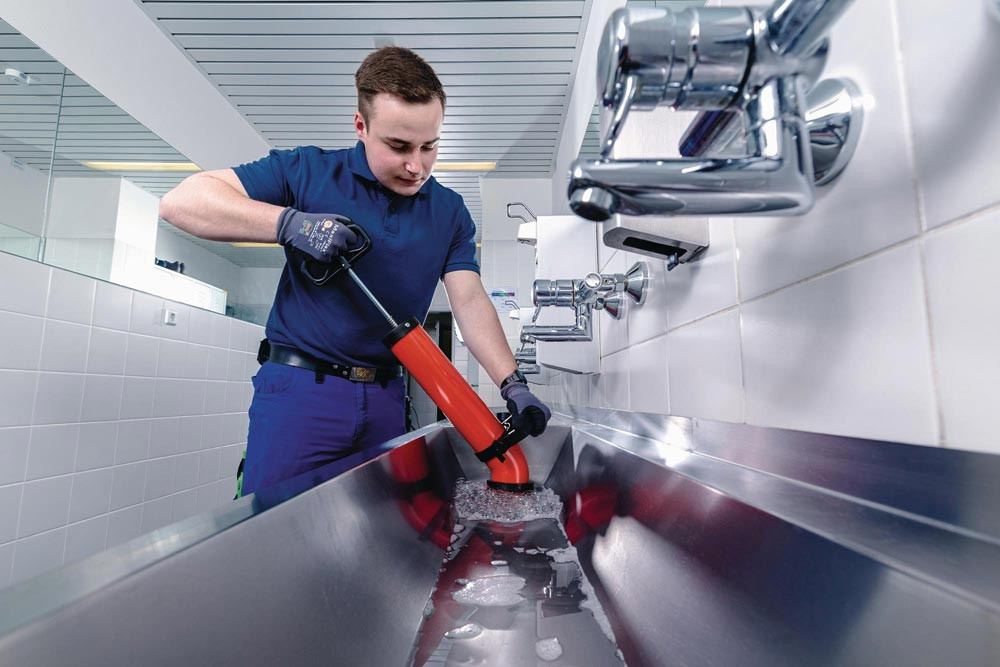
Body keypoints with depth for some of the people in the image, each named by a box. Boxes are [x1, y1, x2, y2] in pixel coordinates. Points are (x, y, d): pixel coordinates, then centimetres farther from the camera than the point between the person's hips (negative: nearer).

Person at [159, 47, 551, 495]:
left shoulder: (450, 212, 5)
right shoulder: (309, 171, -3)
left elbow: (470, 302, -3)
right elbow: (181, 201, -7)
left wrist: (511, 383, -16)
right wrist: (290, 222, -23)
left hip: (385, 396, 3)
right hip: (301, 389, -2)